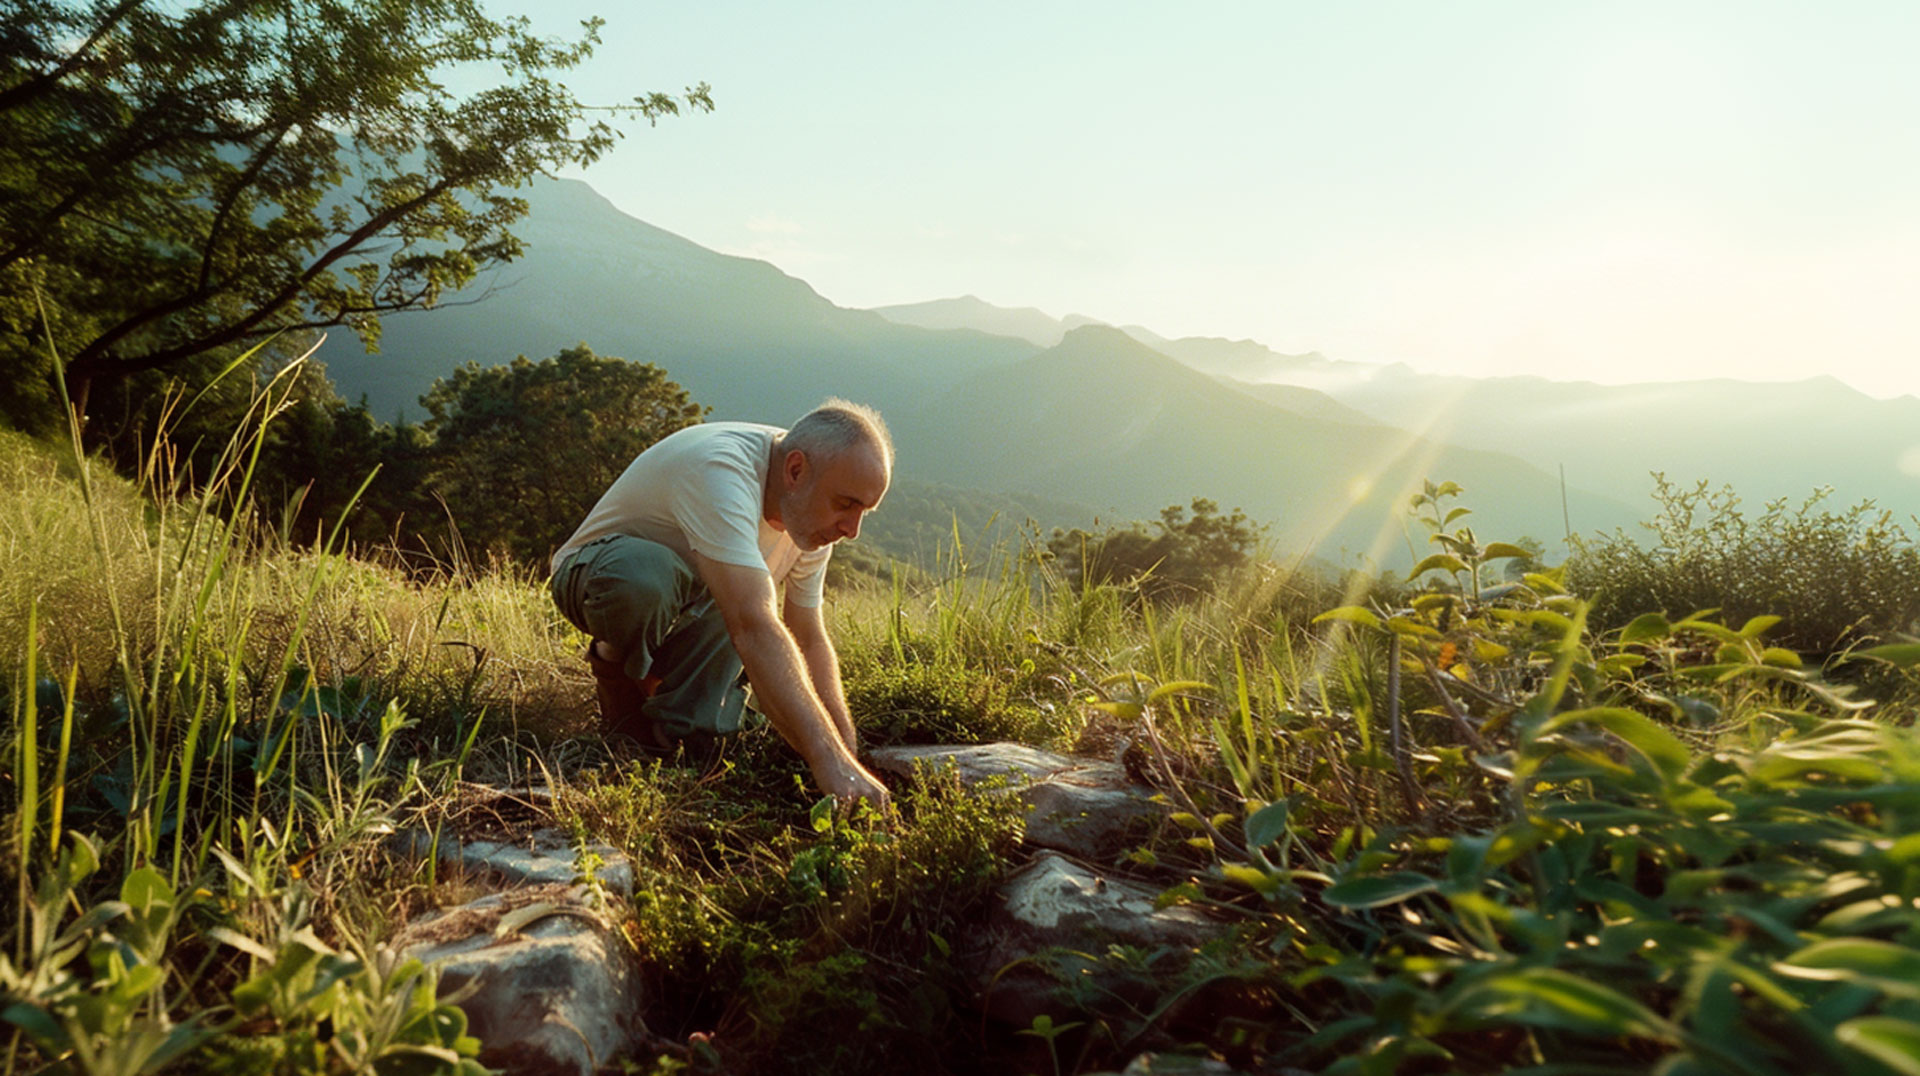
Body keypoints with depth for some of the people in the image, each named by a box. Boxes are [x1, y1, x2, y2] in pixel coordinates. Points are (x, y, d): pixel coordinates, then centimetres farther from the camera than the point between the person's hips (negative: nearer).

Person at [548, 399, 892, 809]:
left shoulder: (814, 514, -13)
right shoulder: (721, 470, -38)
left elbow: (810, 640, -8)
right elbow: (753, 629, -49)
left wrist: (849, 756, -19)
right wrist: (829, 760, -55)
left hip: (691, 603, 5)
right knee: (646, 574, -40)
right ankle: (617, 670, -9)